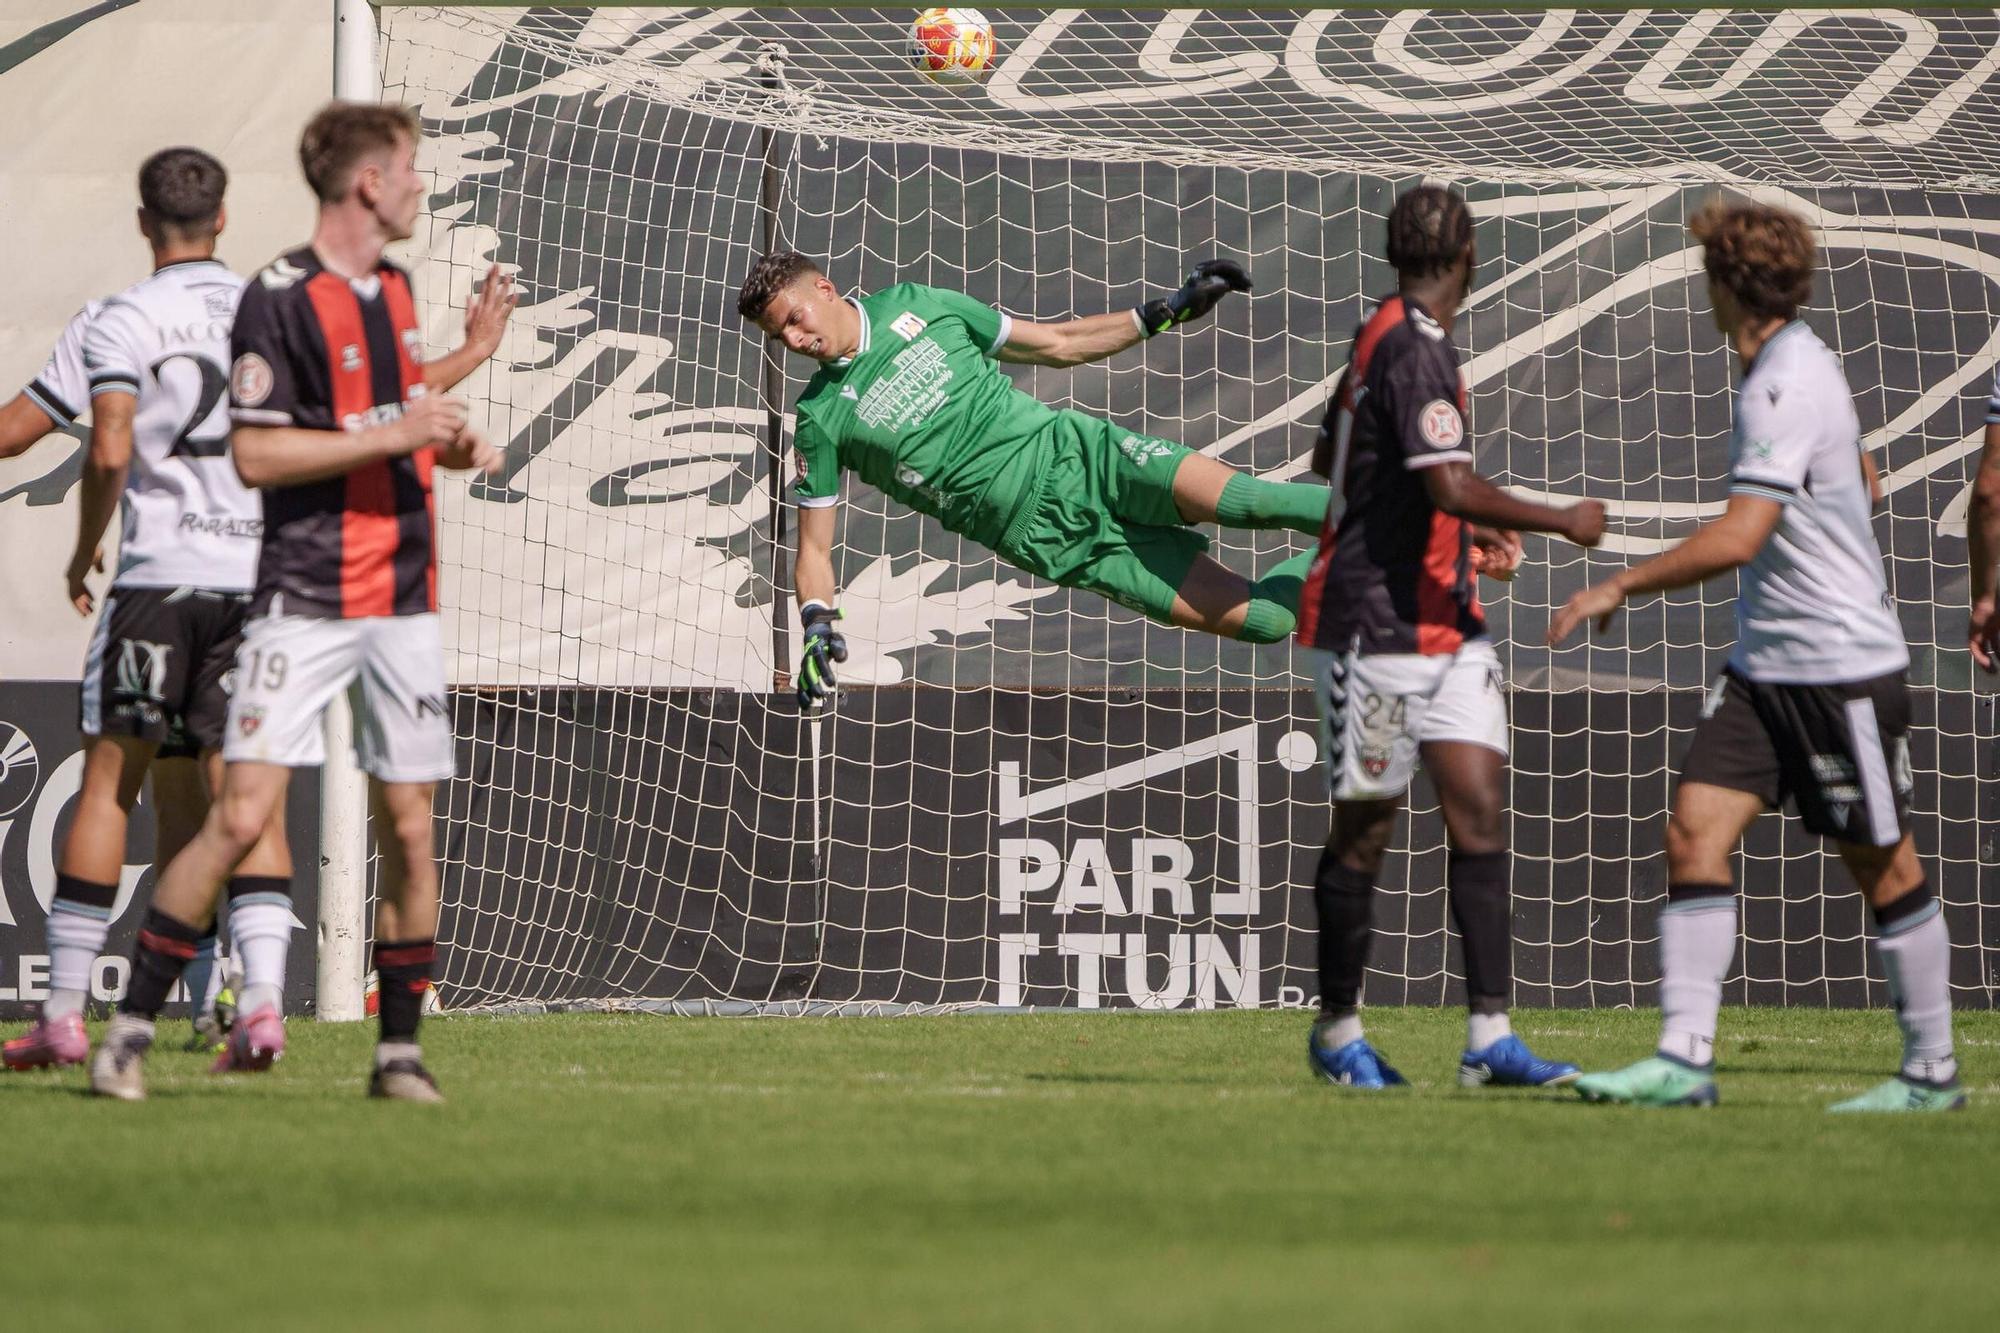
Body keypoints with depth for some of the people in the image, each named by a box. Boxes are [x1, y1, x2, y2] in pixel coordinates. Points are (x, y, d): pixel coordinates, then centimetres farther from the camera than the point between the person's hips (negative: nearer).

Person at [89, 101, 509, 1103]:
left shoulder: (393, 288, 14)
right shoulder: (278, 297, -11)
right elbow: (255, 453, -16)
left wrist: (446, 443, 9)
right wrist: (393, 434, -18)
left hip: (404, 598, 7)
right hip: (303, 599, -7)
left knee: (408, 828, 4)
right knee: (243, 814, -13)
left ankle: (400, 1049, 12)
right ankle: (131, 1027, -3)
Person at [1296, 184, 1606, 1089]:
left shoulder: (1383, 339, 12)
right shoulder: (1414, 351, -18)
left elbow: (1328, 458, 27)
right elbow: (1454, 488, -27)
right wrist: (1563, 522, -15)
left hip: (1445, 624, 9)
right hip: (1377, 631, -9)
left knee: (1480, 807, -1)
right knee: (1365, 829, 2)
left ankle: (1490, 1038, -5)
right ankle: (1337, 1032, 16)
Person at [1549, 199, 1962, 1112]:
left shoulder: (1787, 388, -20)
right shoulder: (1793, 367, 10)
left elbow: (1736, 539, -27)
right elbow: (1865, 484, 25)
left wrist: (1620, 587, -20)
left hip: (1843, 667, -9)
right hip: (1764, 663, 9)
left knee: (1882, 867, 3)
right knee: (1695, 830, -4)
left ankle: (1931, 1072, 15)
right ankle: (1684, 1057, -8)